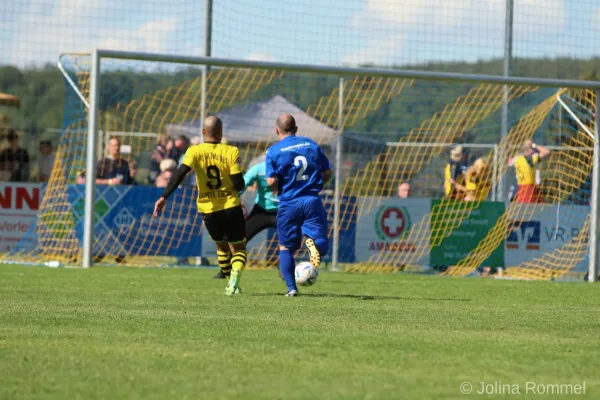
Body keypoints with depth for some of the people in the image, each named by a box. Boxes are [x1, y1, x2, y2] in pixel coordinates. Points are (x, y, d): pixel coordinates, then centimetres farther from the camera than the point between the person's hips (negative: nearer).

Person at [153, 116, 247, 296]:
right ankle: (234, 277, -19)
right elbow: (238, 183, -12)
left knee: (222, 246, 26)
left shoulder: (195, 151, -5)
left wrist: (164, 197, -21)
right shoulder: (231, 152, -8)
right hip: (231, 207, -2)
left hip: (208, 209, 2)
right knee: (238, 248, 9)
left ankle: (231, 282, 31)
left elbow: (180, 173, -19)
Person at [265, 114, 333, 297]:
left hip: (289, 204, -1)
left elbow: (271, 181, -13)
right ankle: (311, 241, -31)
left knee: (286, 247, 16)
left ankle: (291, 287, 6)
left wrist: (280, 189, 9)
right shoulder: (312, 145, 6)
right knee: (321, 246, 4)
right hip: (312, 201, 1)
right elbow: (328, 173, 7)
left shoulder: (273, 151, -4)